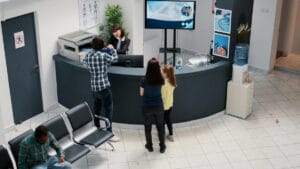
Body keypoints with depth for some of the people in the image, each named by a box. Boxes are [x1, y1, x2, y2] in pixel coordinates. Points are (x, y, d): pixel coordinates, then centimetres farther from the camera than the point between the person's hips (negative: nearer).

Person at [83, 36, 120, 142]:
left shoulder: (88, 56, 2)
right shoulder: (104, 55, -15)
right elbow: (115, 58, 4)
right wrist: (111, 48, 21)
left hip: (94, 88, 7)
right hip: (104, 87, -6)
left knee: (96, 109, 18)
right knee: (108, 110, 1)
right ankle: (109, 133, 2)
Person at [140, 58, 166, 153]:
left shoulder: (144, 81, -20)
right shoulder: (161, 80, -15)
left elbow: (141, 93, -8)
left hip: (147, 107, -1)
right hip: (159, 106, 1)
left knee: (148, 127, 17)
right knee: (160, 126, 18)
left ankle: (149, 146, 30)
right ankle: (162, 147, 27)